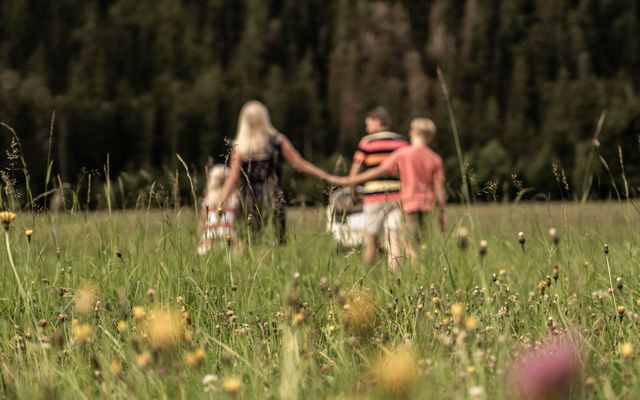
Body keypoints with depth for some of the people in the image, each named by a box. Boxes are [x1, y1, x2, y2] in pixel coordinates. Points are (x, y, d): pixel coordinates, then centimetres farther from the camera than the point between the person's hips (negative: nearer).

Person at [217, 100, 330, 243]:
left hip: (250, 201, -1)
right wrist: (326, 176, 6)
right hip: (275, 202, 1)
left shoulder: (239, 148, -2)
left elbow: (233, 178, -9)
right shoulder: (277, 141, 2)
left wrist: (220, 203, -10)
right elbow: (298, 163, 1)